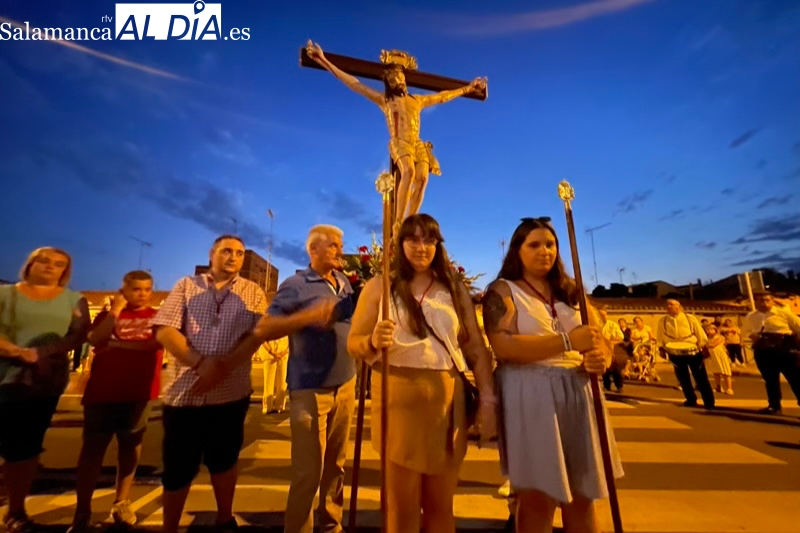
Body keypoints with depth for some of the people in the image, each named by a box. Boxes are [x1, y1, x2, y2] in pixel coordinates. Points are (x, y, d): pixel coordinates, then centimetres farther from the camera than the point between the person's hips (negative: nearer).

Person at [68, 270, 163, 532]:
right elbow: (95, 340, -11)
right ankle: (82, 511, 14)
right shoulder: (108, 314, 6)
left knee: (130, 445, 12)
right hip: (102, 390, 0)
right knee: (93, 446, 2)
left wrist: (119, 343, -10)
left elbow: (155, 342, -13)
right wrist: (115, 311, -12)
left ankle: (122, 502, 27)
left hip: (139, 392, 0)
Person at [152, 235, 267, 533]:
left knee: (223, 461, 17)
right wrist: (201, 363, -17)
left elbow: (256, 335, -7)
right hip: (184, 392, 0)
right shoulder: (186, 286, 5)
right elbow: (164, 330, -5)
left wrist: (222, 368, -18)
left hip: (231, 393, 0)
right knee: (177, 466, 12)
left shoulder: (253, 292, 3)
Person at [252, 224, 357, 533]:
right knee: (308, 472, 4)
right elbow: (263, 330, -14)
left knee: (336, 464, 19)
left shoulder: (345, 283, 8)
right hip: (310, 390, -6)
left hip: (346, 385, 6)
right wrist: (309, 316, -25)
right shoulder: (295, 285, -9)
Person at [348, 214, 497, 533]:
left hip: (447, 399, 2)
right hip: (399, 398, -2)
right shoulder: (380, 286, 2)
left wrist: (487, 399, -2)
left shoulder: (455, 288, 8)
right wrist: (374, 342, -21)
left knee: (440, 505, 16)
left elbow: (477, 347, 6)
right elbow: (353, 343, 0)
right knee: (401, 506, 10)